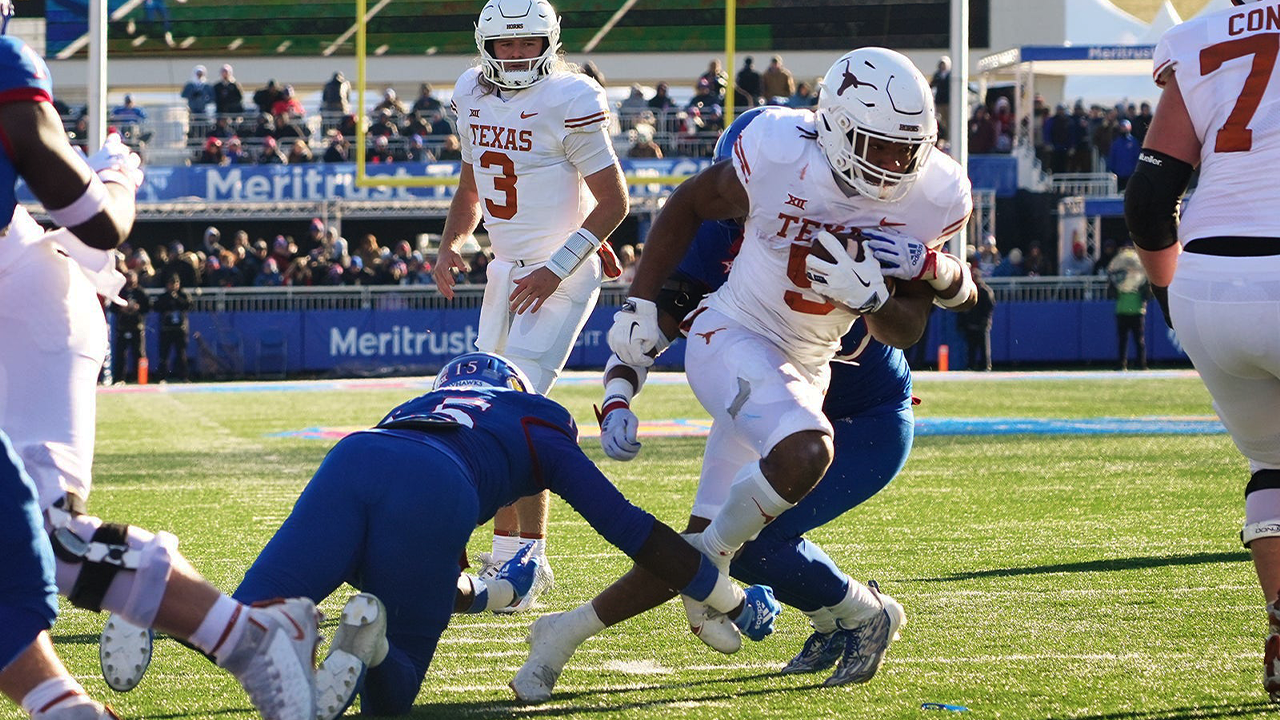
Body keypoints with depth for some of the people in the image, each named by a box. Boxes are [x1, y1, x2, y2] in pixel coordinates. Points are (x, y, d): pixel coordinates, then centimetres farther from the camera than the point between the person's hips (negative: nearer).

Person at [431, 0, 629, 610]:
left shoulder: (569, 101, -16)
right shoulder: (472, 96, 6)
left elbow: (614, 199, -13)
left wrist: (556, 269, -19)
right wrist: (450, 245, 3)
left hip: (562, 275, -8)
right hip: (507, 270, 8)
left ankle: (530, 561, -12)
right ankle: (506, 555, 20)